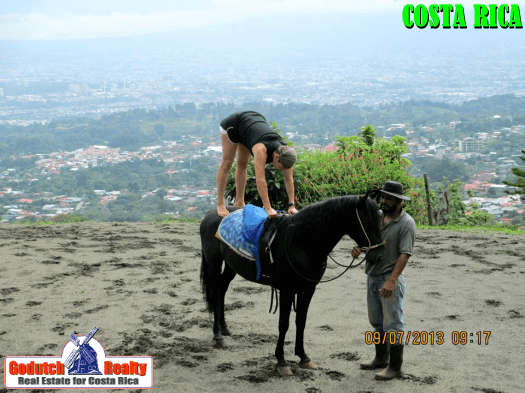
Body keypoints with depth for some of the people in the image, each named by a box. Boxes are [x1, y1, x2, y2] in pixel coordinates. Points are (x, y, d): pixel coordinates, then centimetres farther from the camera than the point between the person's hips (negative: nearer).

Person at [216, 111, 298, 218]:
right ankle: (220, 204, 4)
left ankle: (239, 202, 18)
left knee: (242, 164, 10)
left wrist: (291, 205, -23)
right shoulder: (261, 150, -42)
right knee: (227, 164, -2)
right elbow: (260, 180, -48)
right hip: (233, 124, -6)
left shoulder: (284, 151, -24)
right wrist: (268, 209, -50)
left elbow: (289, 179, -18)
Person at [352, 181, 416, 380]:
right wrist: (358, 248, -11)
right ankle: (381, 358, 32)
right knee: (376, 322, 18)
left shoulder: (406, 223, -13)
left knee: (393, 324, -3)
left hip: (390, 279, -7)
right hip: (372, 276, 7)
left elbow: (404, 254, -20)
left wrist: (391, 280, -30)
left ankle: (395, 366, 4)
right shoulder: (377, 216, 7)